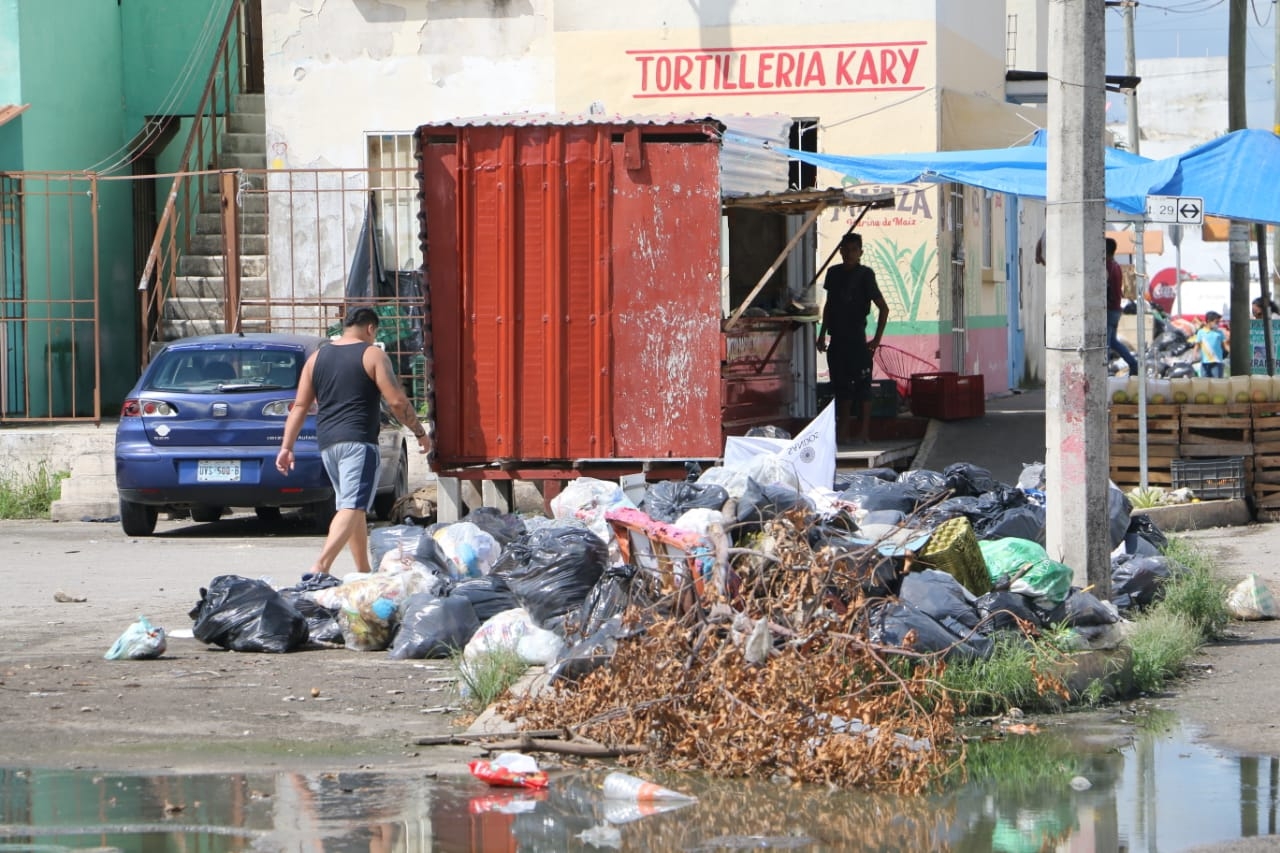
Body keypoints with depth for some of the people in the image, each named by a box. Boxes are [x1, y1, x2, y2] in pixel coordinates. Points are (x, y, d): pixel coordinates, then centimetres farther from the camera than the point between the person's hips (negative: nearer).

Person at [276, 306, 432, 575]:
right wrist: (420, 432, 5)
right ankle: (320, 567, -28)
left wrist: (287, 447, 10)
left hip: (327, 442, 7)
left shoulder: (317, 358, 14)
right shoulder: (372, 355, -2)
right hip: (359, 441, -6)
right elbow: (397, 401, -7)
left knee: (352, 507, 17)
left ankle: (363, 571, 21)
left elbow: (300, 406, 10)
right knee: (352, 507, -13)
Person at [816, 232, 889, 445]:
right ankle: (843, 433, 16)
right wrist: (822, 334, 18)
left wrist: (876, 340, -11)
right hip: (837, 341, 6)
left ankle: (863, 434, -1)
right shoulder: (834, 273, 9)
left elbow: (883, 308, -9)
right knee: (841, 388, 10)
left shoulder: (864, 275, -8)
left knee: (862, 387, -3)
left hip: (857, 341, -6)